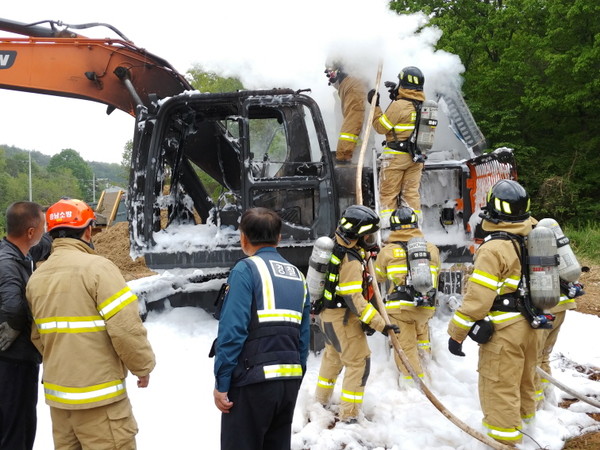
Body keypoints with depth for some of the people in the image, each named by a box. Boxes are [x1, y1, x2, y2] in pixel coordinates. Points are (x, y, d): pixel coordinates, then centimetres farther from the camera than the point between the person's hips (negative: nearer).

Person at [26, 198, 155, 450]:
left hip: (57, 393, 7)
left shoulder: (37, 277, 6)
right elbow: (126, 328, -19)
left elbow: (37, 337, 10)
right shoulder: (96, 267, -15)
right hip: (98, 395, -7)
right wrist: (143, 365, -5)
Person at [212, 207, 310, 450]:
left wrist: (221, 383, -10)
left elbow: (232, 331, -15)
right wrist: (295, 379, 17)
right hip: (289, 381, 6)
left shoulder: (245, 270, -8)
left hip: (252, 380, -6)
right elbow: (303, 336, 10)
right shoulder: (297, 275, 11)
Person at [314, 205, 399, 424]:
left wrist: (366, 253, 15)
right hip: (343, 318, -10)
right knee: (359, 361, -4)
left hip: (328, 314, 10)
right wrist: (380, 324, -30)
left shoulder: (338, 248, 1)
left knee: (333, 355, 26)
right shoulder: (351, 261, -26)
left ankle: (321, 400, 43)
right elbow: (354, 299, -30)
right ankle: (349, 414, -1)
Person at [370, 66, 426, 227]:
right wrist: (396, 97, 19)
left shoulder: (399, 105, -16)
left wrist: (375, 106, -1)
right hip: (416, 157, 6)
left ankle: (387, 226, 1)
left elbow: (381, 127, -10)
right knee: (412, 192, 12)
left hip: (396, 156, -6)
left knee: (388, 193, 3)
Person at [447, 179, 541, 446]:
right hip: (530, 324, 8)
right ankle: (524, 414, 46)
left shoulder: (494, 249, -22)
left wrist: (456, 332, -15)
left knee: (499, 388, 3)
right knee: (524, 377, 26)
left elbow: (477, 298, -23)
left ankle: (504, 439, 11)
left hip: (504, 331, -8)